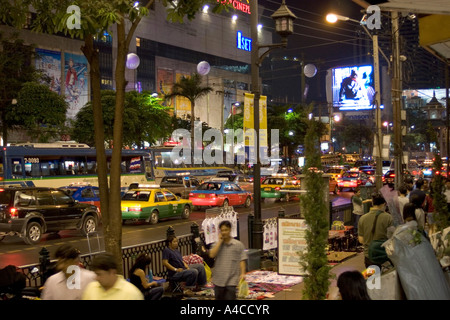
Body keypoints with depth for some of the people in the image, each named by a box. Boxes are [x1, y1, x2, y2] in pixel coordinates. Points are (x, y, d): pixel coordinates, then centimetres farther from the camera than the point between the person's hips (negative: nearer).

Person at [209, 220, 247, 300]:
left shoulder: (238, 244, 1)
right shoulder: (217, 244, 6)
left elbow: (242, 260, -1)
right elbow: (212, 254, -12)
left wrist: (242, 273, -13)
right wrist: (220, 241, -8)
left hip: (231, 280, -3)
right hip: (218, 280, 3)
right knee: (219, 298, 13)